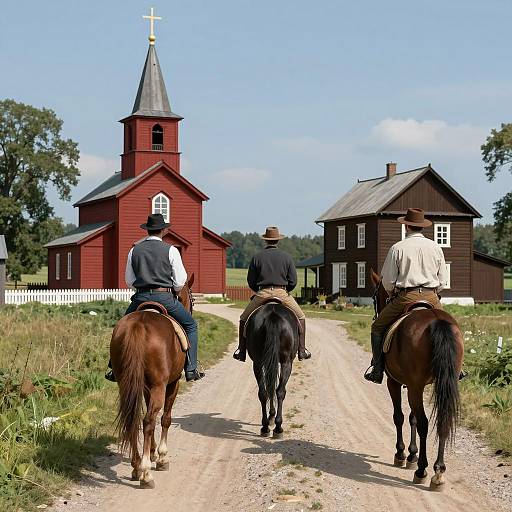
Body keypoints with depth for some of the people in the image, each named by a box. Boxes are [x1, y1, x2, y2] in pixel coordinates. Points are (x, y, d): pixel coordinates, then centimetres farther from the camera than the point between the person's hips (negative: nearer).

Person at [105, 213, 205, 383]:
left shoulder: (134, 250, 8)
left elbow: (129, 281, 12)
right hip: (165, 297, -2)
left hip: (140, 298, 3)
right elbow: (180, 281, -1)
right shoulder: (171, 250, -1)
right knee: (190, 325, 15)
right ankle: (191, 369, 6)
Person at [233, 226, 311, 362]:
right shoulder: (286, 257, 4)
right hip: (282, 293, 0)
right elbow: (293, 281, 2)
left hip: (262, 293, 0)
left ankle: (241, 350, 10)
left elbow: (250, 282, 5)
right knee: (301, 318, 18)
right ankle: (302, 350, 11)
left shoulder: (257, 257, 3)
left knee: (244, 318, 19)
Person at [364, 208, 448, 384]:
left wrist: (393, 294, 19)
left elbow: (388, 281, -1)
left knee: (378, 328, 13)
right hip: (431, 297, 3)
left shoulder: (397, 248, -3)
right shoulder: (435, 247, 7)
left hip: (405, 297, -3)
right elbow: (443, 281, 9)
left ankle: (377, 370, 6)